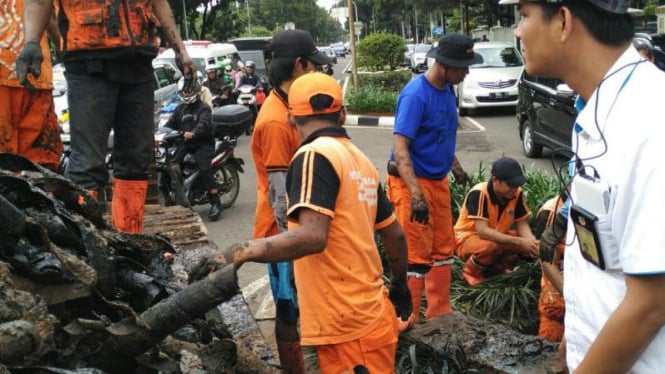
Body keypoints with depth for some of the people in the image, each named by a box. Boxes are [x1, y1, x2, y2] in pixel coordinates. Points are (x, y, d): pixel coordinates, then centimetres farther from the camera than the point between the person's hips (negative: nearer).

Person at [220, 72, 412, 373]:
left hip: (349, 328, -8)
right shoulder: (360, 159, 11)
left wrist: (244, 252, -30)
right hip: (371, 315, 8)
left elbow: (312, 236, -27)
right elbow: (395, 235, 18)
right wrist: (400, 286, 31)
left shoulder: (314, 155, -13)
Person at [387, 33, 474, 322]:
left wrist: (455, 166, 27)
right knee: (417, 257, -3)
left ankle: (440, 314, 29)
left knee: (443, 250, 15)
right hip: (412, 182, -9)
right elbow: (400, 148, -25)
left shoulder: (447, 90, 6)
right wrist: (416, 195, -32)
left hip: (438, 181, 9)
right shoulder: (415, 94, -21)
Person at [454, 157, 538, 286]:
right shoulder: (479, 193, -29)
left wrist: (533, 243, -27)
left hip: (498, 237, 6)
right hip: (469, 237, -6)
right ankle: (471, 271, -6)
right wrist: (518, 241, -36)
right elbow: (482, 231, -34)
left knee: (527, 245, -16)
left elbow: (522, 224, -5)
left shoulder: (517, 193, -11)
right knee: (491, 246, -38)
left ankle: (495, 268, 6)